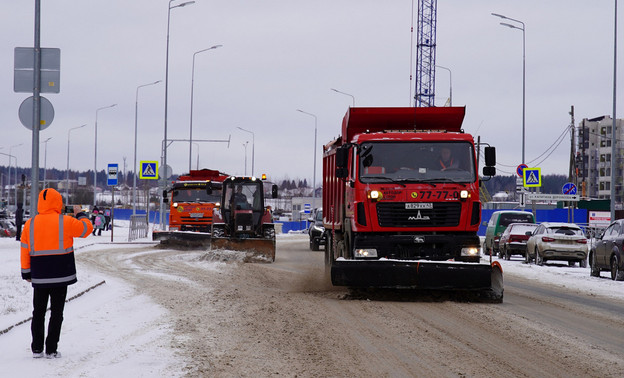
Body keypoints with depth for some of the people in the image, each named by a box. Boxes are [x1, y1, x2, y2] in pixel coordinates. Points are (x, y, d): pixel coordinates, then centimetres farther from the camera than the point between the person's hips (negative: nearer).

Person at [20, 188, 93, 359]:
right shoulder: (65, 222, -9)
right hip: (60, 276, -3)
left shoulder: (30, 224, 2)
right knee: (56, 312, 3)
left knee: (38, 312, 12)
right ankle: (51, 349, 0)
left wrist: (26, 272, 13)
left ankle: (37, 349, 11)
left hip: (39, 278, 3)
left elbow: (24, 249, 5)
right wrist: (81, 215, 23)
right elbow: (87, 228, 3)